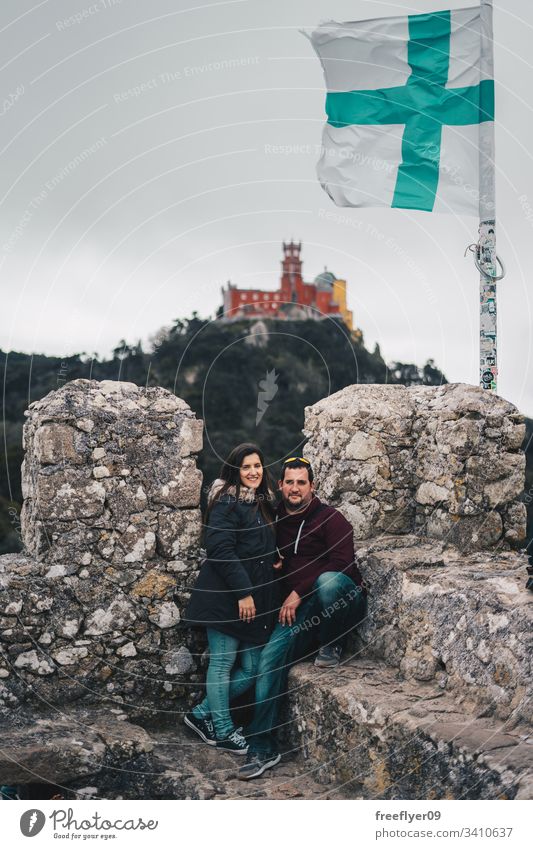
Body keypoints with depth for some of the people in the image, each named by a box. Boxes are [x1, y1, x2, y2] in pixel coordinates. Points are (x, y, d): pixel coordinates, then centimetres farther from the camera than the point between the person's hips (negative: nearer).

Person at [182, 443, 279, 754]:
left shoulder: (264, 503, 15)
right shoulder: (227, 501, -10)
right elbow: (221, 549, -18)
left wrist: (276, 562, 6)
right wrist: (243, 592, -20)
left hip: (256, 599, 8)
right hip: (227, 597, -8)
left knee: (251, 668, 7)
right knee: (223, 663, 3)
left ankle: (202, 714, 23)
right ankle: (223, 730, 19)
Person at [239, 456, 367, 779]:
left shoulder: (331, 519, -8)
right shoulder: (278, 522, 12)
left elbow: (341, 562, -19)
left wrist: (299, 593, -20)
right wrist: (287, 601, 6)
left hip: (345, 598, -5)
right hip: (300, 607, 5)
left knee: (328, 581, -40)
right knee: (271, 657, -18)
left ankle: (332, 645, -10)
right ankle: (263, 749, -12)